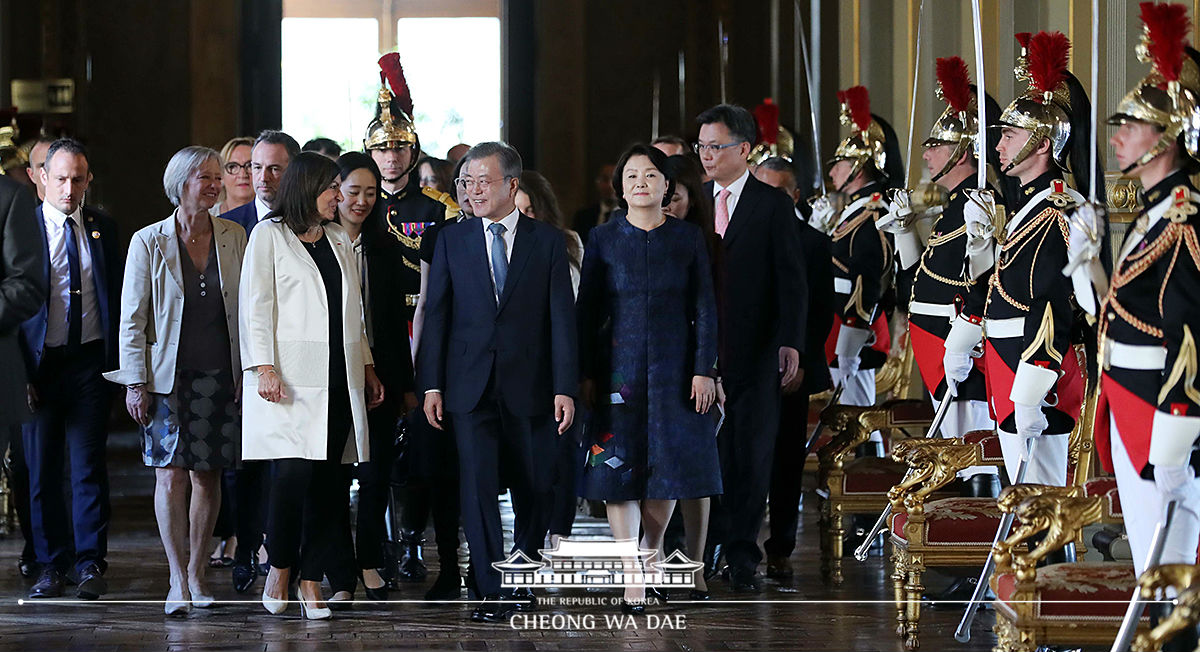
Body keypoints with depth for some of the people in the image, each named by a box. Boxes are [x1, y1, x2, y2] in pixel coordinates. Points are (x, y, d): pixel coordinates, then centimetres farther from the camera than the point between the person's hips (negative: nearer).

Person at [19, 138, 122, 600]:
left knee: (89, 465, -2)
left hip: (90, 361, 1)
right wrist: (19, 372, -9)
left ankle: (91, 563, 3)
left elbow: (117, 297, 12)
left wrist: (116, 359, 3)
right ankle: (51, 565, 12)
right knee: (42, 469, 4)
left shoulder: (103, 228, 8)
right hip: (40, 364, -1)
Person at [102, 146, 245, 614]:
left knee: (208, 475, 5)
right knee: (170, 474, -7)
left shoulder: (233, 237, 6)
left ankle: (197, 572, 15)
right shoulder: (149, 242, -2)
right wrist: (136, 382, -7)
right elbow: (132, 318, -1)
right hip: (168, 376, -2)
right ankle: (177, 580, -5)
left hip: (219, 376, 2)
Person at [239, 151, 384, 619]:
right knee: (292, 475, -15)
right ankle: (279, 568, 4)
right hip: (290, 381, -5)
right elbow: (255, 306, -4)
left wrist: (367, 368, 17)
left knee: (326, 481, 0)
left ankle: (312, 582, 4)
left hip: (337, 381, 5)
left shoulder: (339, 240, 20)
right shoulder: (270, 235, 2)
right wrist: (264, 367, -13)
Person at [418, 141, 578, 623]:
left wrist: (565, 388, -7)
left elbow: (561, 317, 0)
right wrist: (431, 384, -2)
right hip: (470, 384, 0)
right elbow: (436, 313, 5)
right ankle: (493, 591, -7)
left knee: (532, 488, 7)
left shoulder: (546, 241, 4)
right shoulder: (452, 240, 7)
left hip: (528, 385, 0)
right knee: (478, 484, -8)